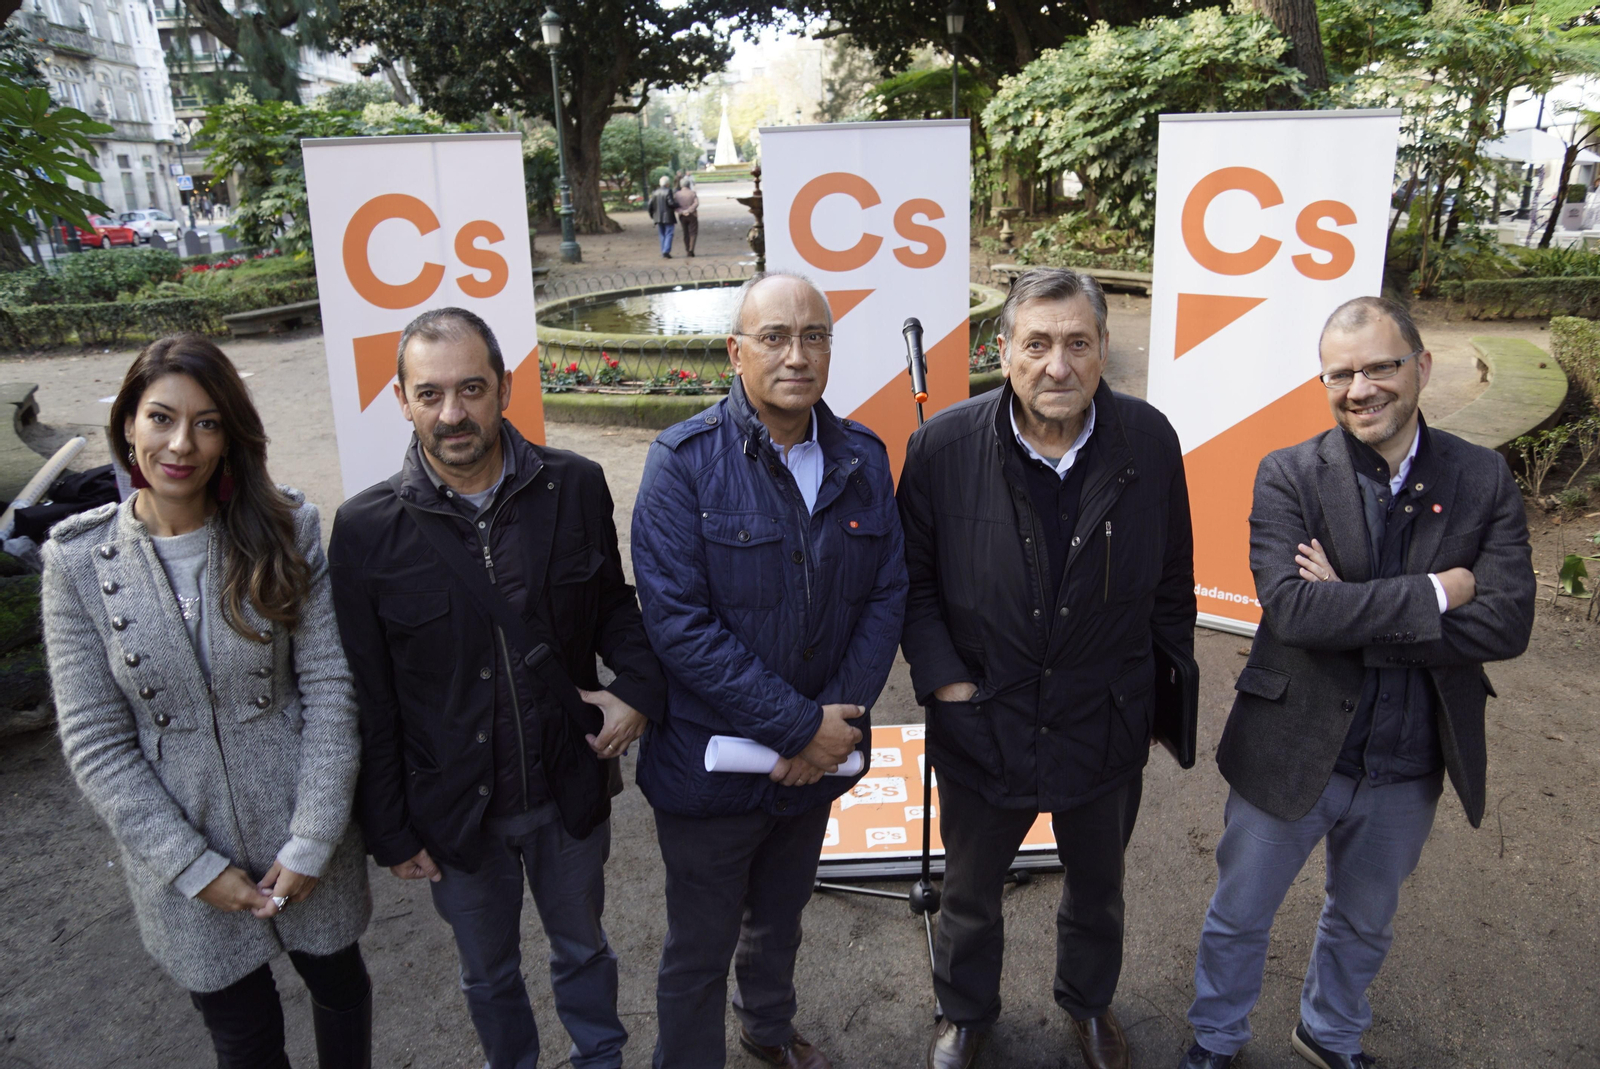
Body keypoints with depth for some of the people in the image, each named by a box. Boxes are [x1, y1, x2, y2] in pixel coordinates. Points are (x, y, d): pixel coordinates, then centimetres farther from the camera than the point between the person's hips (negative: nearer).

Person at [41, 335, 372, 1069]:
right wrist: (196, 869, -12)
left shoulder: (285, 532, -10)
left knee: (339, 982, 22)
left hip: (302, 836, 0)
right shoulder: (79, 562, -10)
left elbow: (329, 687, -10)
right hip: (182, 858, 0)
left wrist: (311, 844, -13)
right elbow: (96, 745, -9)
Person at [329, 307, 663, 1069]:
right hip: (454, 812, -1)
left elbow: (615, 607, 3)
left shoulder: (576, 487, -12)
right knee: (488, 973, 23)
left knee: (583, 948, 25)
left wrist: (639, 688, -15)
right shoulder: (366, 529, -15)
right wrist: (389, 829, -3)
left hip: (571, 791, 1)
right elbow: (369, 701, -7)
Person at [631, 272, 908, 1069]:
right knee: (699, 950, 14)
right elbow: (677, 621, -22)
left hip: (818, 756, 5)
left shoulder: (863, 458, -2)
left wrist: (837, 718, -15)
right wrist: (797, 726, -22)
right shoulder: (684, 461, -17)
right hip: (712, 760, -5)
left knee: (780, 916, 29)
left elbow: (885, 595, -2)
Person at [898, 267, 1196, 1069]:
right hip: (982, 724, -1)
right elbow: (913, 574, -6)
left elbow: (1172, 588, -1)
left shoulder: (1149, 442, -12)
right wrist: (941, 676, -14)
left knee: (1098, 888, 26)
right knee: (970, 891, 22)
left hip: (1105, 728, 2)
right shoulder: (945, 445, -17)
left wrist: (1166, 702, 3)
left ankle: (1088, 999, 58)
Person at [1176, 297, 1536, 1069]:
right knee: (1238, 918, 17)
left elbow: (1507, 622, -17)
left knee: (1363, 923, 26)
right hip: (1293, 749, -2)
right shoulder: (1288, 476, -14)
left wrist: (1355, 613, -23)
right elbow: (1290, 607, -26)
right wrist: (1432, 593, -23)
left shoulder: (1484, 481, -7)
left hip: (1409, 768, 3)